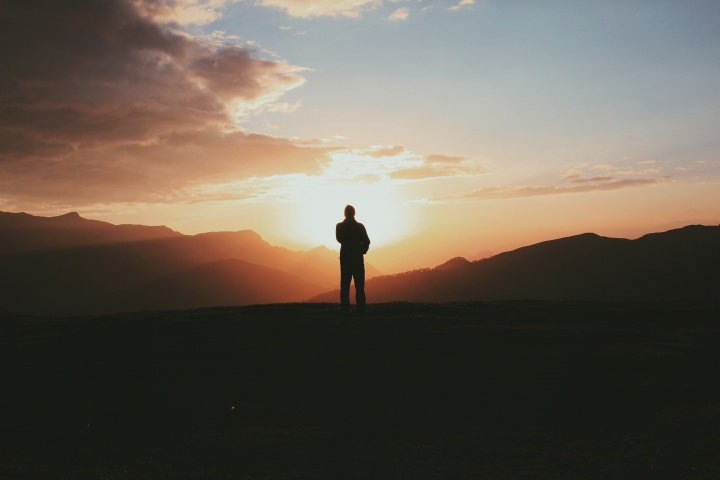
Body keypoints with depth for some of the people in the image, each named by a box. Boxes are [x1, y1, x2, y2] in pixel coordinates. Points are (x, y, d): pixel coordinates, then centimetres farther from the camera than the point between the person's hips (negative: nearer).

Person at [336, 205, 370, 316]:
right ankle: (361, 309, -3)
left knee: (345, 285, 5)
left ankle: (345, 309, 0)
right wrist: (362, 250, 6)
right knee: (359, 285, 1)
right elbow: (366, 241, -7)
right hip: (357, 258, -2)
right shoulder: (360, 226, -7)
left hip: (345, 257, 2)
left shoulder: (339, 226, -2)